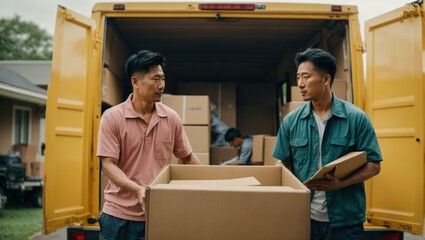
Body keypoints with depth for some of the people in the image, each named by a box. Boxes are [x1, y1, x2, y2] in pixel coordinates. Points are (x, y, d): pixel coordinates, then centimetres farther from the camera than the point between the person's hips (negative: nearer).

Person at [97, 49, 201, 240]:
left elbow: (188, 157, 11)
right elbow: (108, 165, -11)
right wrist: (138, 189, -25)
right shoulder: (112, 117, -8)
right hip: (119, 214, -2)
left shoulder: (172, 118, 1)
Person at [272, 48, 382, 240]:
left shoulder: (356, 118, -7)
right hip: (303, 217, 2)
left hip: (345, 220, -2)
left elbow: (373, 165, -6)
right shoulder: (291, 121, 1)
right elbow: (283, 164, 7)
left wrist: (341, 183, -20)